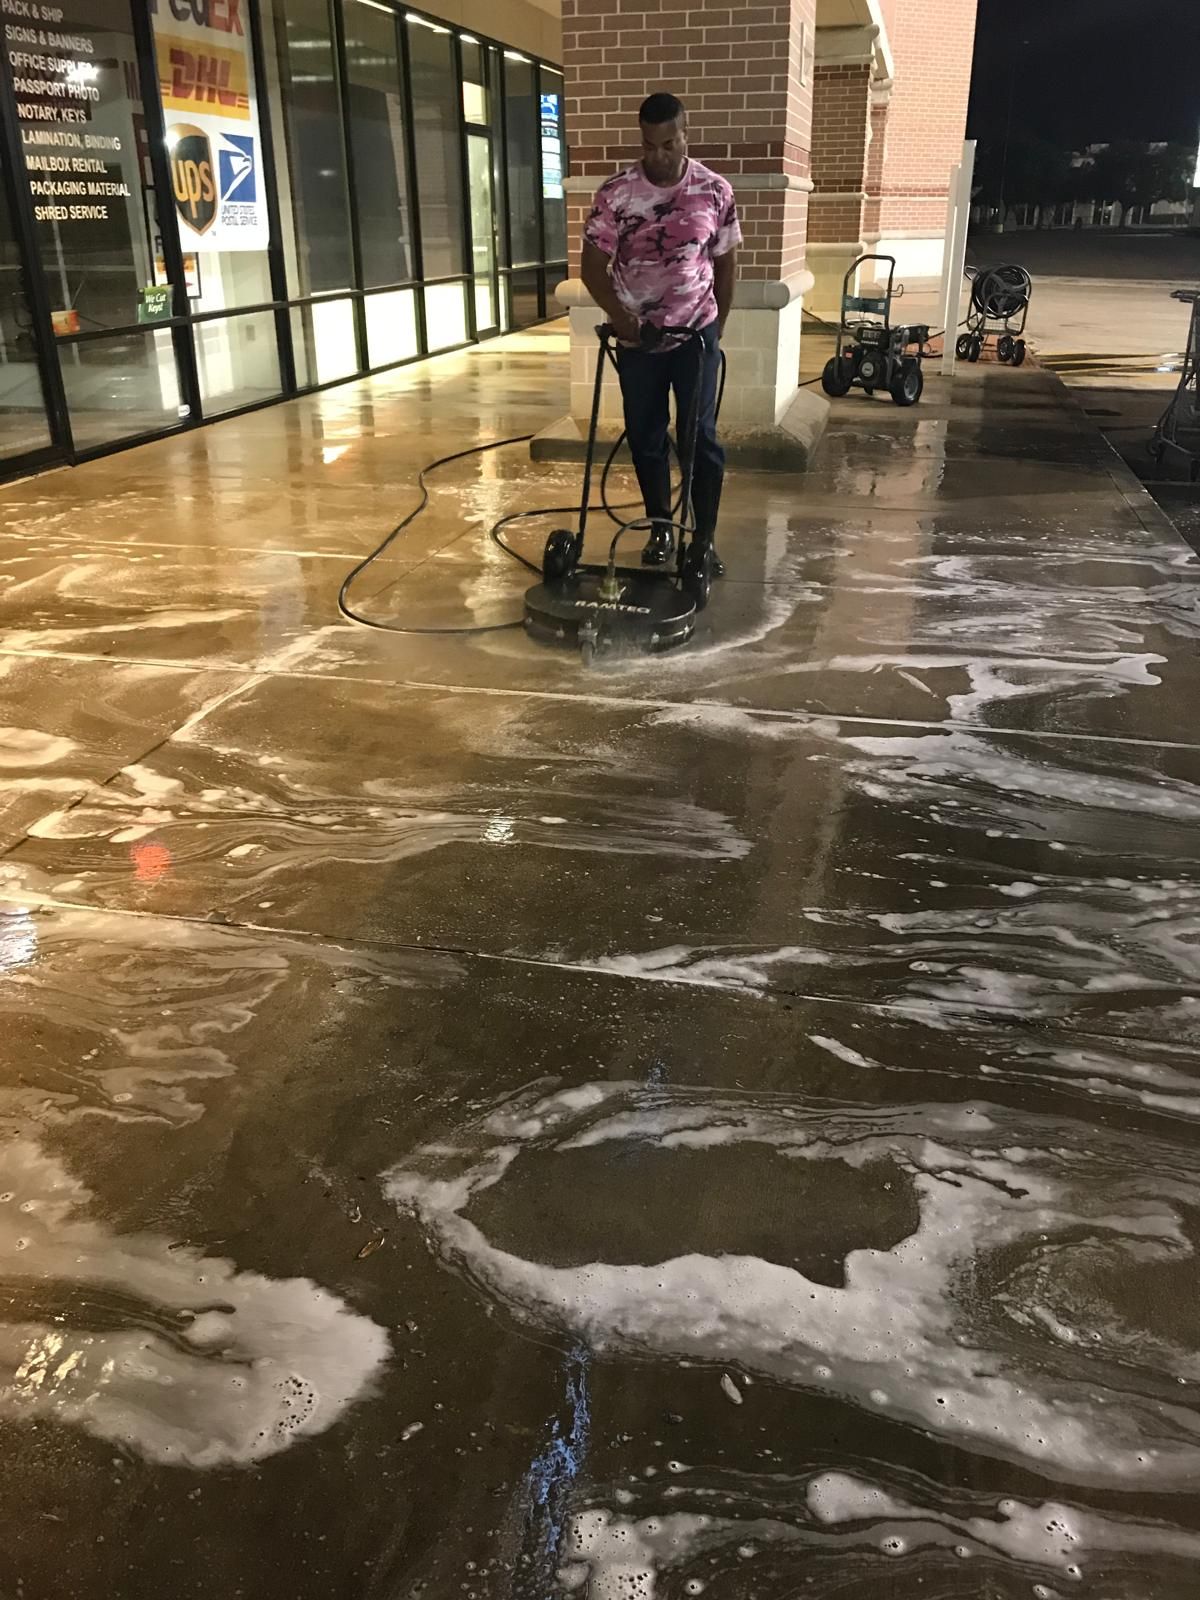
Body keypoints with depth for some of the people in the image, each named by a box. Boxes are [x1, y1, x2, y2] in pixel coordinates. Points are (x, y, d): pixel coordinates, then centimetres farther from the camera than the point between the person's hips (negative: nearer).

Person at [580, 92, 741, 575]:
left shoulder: (715, 191, -6)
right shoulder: (615, 193, -9)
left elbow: (725, 264, 4)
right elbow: (593, 265, -9)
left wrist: (716, 330, 6)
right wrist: (618, 315, -25)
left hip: (696, 334, -1)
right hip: (637, 337, 1)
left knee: (700, 437, -4)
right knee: (645, 438, 7)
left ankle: (705, 539, 3)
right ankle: (660, 527, 22)